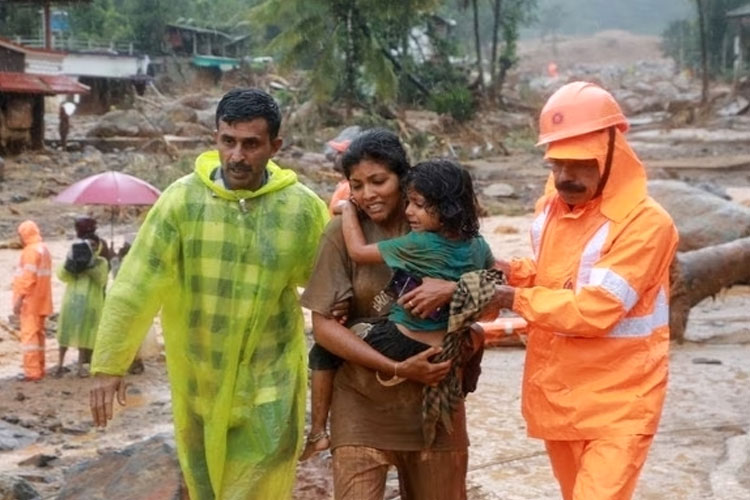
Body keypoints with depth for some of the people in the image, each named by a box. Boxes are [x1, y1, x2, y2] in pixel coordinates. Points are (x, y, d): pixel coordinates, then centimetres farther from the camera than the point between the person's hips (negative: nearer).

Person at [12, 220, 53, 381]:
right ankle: (39, 369, 17)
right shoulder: (44, 249, 15)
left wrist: (19, 298, -20)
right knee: (38, 334, 13)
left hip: (30, 301, -9)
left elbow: (29, 277, -21)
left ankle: (32, 371, -9)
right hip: (41, 301, 9)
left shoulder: (31, 251, -14)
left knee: (29, 334, -7)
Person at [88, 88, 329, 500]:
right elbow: (136, 284, -11)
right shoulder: (182, 199, -11)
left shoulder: (303, 208, -9)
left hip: (269, 381, -1)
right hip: (196, 379, 1)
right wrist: (109, 363, -12)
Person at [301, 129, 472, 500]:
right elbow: (324, 326, -9)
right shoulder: (343, 232, -7)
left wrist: (453, 288, -20)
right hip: (363, 404, -2)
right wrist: (397, 368, -16)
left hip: (434, 400, 3)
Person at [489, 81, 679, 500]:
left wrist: (517, 300, -16)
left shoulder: (645, 222, -20)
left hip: (617, 402, -7)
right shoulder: (551, 209, 4)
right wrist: (514, 272, -1)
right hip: (555, 392, 7)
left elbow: (594, 310, -25)